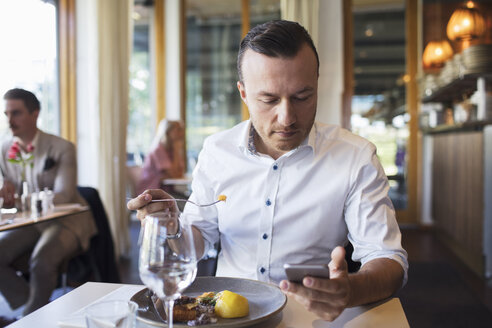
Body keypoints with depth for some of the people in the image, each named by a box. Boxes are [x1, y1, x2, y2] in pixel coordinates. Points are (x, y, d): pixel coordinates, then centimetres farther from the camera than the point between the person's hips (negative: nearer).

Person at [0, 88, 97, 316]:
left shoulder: (62, 148, -10)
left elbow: (62, 195, -18)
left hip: (66, 221, -5)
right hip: (28, 222, 5)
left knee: (41, 261, -30)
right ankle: (35, 309, -2)